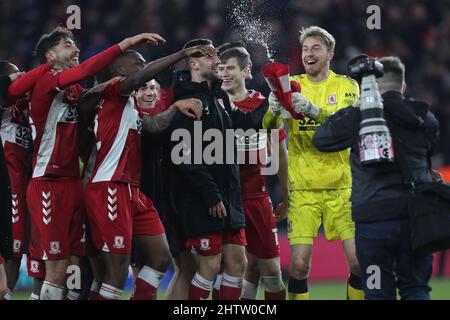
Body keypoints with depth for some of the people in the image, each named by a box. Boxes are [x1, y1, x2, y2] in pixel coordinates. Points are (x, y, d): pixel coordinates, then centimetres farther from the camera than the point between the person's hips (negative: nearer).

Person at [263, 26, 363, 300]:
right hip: (303, 189, 0)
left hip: (341, 187, 0)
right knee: (299, 265, -9)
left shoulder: (347, 86, 3)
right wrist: (274, 109, -28)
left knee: (359, 262, -6)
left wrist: (312, 110, -33)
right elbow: (267, 128, -6)